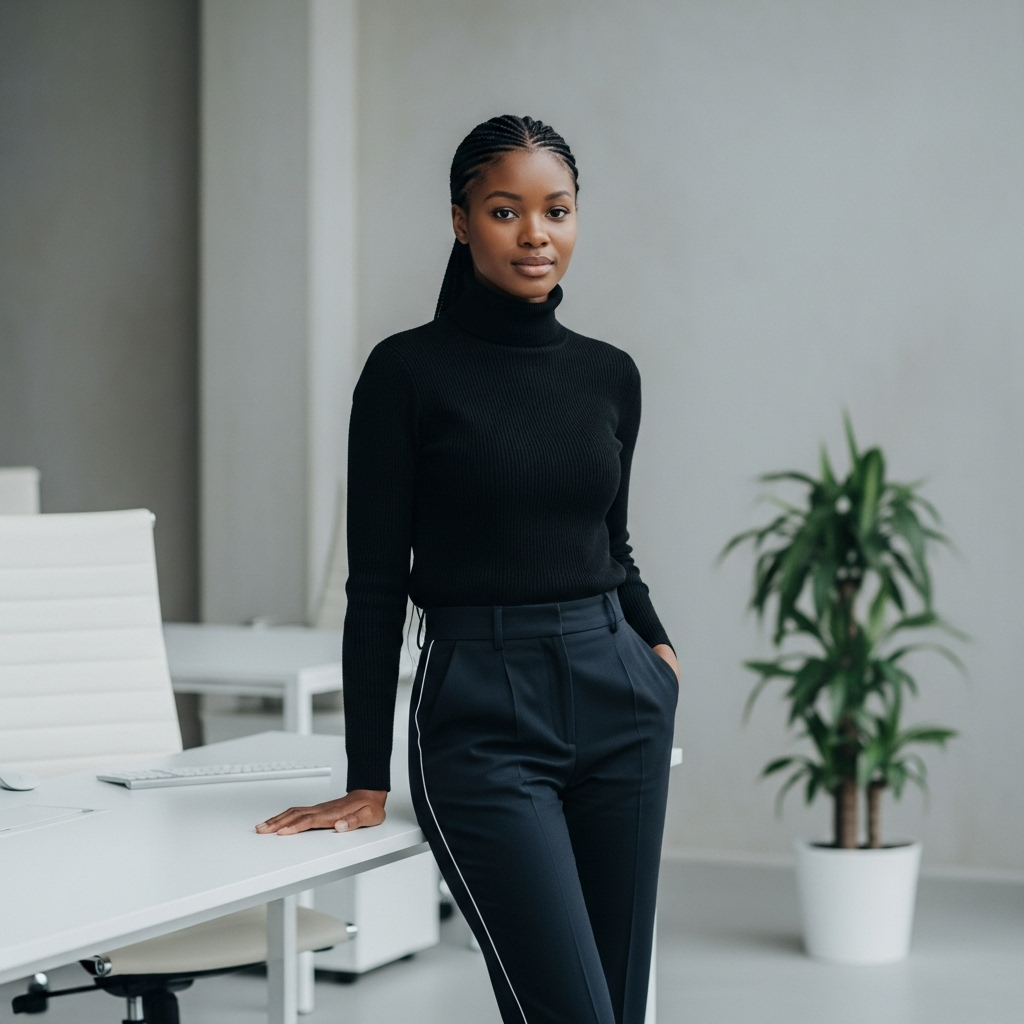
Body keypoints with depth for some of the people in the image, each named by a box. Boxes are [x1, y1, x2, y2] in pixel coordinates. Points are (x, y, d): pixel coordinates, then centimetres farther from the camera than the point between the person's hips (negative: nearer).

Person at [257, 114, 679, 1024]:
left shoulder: (610, 375, 9)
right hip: (481, 717, -5)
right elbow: (377, 585, -4)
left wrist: (658, 647, 5)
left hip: (617, 704, 5)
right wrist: (368, 780, -5)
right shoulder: (409, 371, -5)